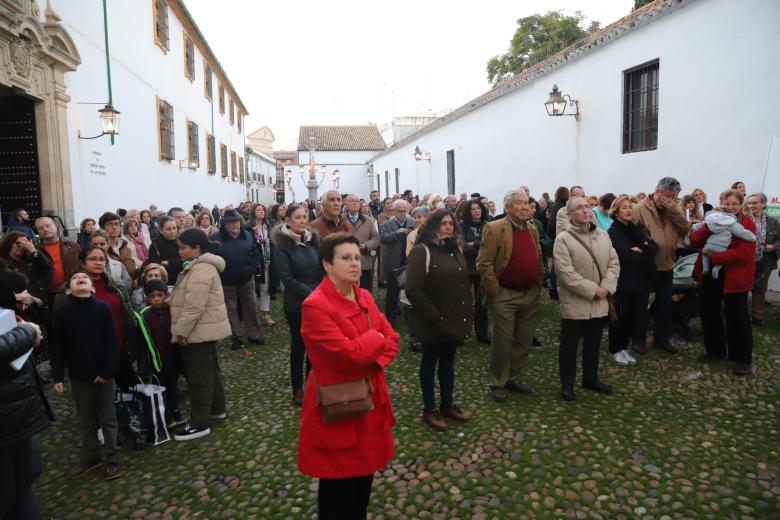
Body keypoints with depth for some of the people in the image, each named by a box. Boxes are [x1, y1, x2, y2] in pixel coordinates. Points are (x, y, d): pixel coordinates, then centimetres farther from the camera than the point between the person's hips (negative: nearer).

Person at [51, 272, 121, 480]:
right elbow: (57, 346, 0)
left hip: (103, 374, -1)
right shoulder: (61, 311, -2)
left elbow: (112, 342, -7)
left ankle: (111, 459, 19)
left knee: (108, 419, 8)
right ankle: (90, 457, 31)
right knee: (86, 421, 16)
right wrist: (57, 376, -3)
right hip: (78, 376, 2)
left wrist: (108, 370, -12)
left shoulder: (102, 308, -7)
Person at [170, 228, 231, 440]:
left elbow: (194, 306, -26)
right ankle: (217, 409, 33)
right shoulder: (201, 265, 13)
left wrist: (182, 331, -19)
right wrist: (184, 329, 19)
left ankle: (200, 423, 8)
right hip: (205, 329, 11)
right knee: (209, 370, 20)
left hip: (198, 331, -11)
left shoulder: (200, 269, -22)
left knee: (198, 376, -2)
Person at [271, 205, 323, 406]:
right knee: (299, 345, 7)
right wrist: (310, 294, -19)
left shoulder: (313, 239, 4)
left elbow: (321, 269, 7)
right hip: (297, 303, -4)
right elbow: (287, 278, -15)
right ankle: (297, 389, 23)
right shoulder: (282, 244, -10)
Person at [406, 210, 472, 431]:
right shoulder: (422, 251, -14)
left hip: (454, 320, 7)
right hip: (432, 323, -7)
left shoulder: (456, 249, 10)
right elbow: (413, 291, -21)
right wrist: (435, 318, -19)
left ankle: (447, 404, 34)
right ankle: (429, 410, 23)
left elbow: (465, 283, 15)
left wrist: (467, 314, 7)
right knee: (430, 363, 9)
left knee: (448, 363, 18)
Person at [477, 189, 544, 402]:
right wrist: (494, 292, -14)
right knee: (502, 342, 3)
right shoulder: (494, 229, -10)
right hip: (505, 296, -6)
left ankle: (515, 379, 29)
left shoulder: (533, 230, 11)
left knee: (524, 341, 13)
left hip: (531, 295, 6)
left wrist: (539, 286, 10)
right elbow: (484, 264, -13)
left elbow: (539, 261, 19)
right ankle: (497, 384, 18)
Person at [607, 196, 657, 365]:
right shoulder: (613, 232, -10)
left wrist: (640, 249, -16)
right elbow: (626, 255, -22)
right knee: (620, 316, 2)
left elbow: (654, 248, 2)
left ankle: (624, 348, 26)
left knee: (632, 315, 12)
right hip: (621, 281, -7)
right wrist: (645, 255, -8)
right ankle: (615, 350, 17)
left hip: (636, 280, 7)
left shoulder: (636, 229, 12)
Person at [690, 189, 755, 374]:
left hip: (734, 278, -5)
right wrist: (708, 224, -20)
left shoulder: (747, 225, -9)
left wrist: (714, 257, -26)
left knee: (736, 317, 1)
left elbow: (744, 253, -21)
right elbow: (695, 242, -6)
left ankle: (742, 358, 14)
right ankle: (715, 350, 30)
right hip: (709, 275, 5)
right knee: (709, 314, 13)